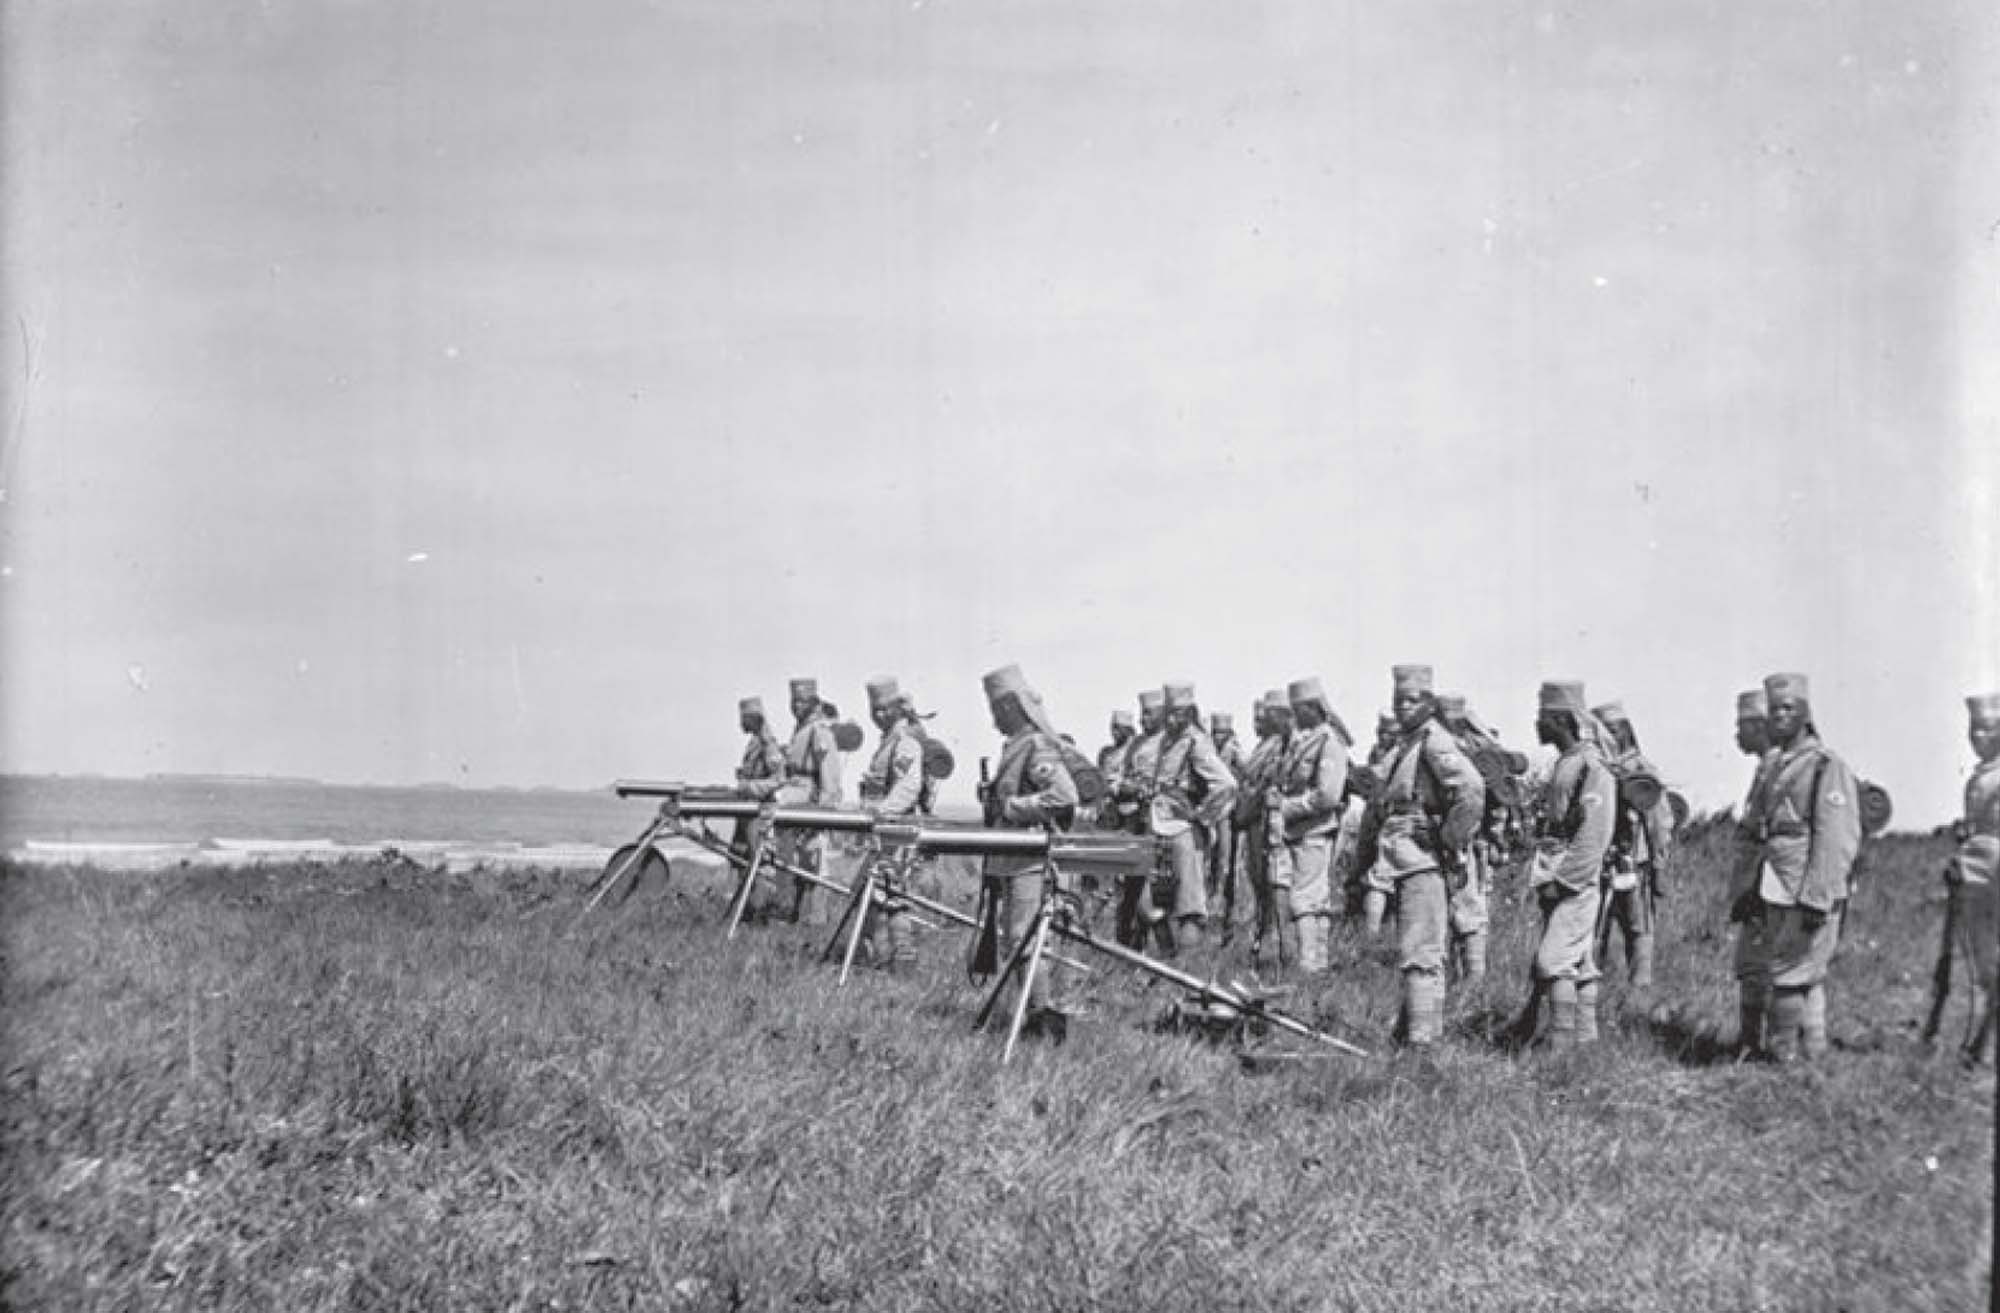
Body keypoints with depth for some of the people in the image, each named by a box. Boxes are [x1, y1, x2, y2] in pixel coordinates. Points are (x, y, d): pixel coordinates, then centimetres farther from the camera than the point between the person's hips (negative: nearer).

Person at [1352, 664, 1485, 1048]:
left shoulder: (1434, 740, -10)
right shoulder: (1402, 744, 20)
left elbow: (1472, 789, -26)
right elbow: (1377, 807, 28)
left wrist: (1450, 840, -18)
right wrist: (1364, 855, 23)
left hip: (1421, 858, -9)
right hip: (1395, 859, 9)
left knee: (1419, 952, -11)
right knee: (1413, 949, 14)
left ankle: (1423, 1037, -11)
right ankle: (1423, 1026, 21)